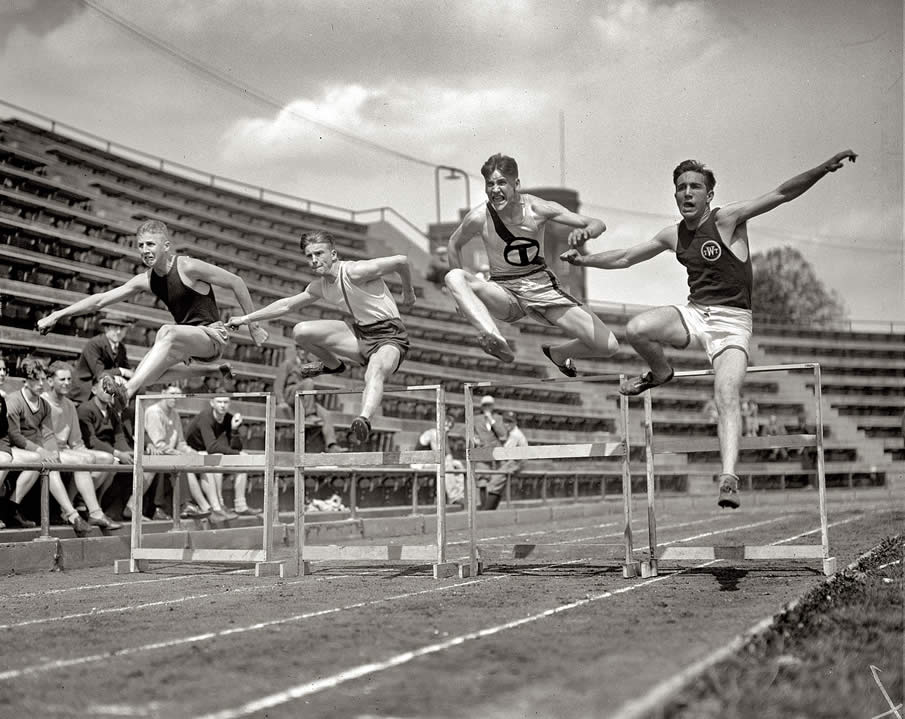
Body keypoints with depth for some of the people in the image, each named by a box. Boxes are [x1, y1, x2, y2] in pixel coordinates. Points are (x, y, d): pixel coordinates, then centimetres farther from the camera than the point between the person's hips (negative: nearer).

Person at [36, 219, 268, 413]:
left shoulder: (188, 268, -14)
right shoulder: (146, 280, 4)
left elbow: (236, 283, -8)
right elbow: (100, 299, 6)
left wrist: (253, 326, -5)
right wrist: (57, 315, 1)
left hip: (212, 336, -6)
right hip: (187, 341, 6)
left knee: (168, 333, -35)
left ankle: (127, 390, -45)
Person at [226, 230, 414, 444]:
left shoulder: (354, 272, -18)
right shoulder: (319, 286, 6)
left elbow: (401, 261, -16)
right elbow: (287, 305, 20)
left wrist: (408, 292, 1)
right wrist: (246, 318, 22)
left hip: (389, 337, -7)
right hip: (360, 335, 7)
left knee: (375, 373, -40)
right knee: (301, 332, -4)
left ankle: (365, 420, -66)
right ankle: (333, 365, 21)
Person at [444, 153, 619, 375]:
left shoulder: (537, 208, -13)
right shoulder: (480, 217, -13)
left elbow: (598, 224, -9)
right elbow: (454, 243, 8)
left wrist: (585, 232, -34)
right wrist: (463, 297, 6)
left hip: (541, 287, 1)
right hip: (505, 293, -1)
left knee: (608, 346, -10)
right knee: (453, 277, -31)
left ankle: (558, 353, 23)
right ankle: (494, 338, -49)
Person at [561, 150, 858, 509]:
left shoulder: (728, 218, -9)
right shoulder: (673, 236, 7)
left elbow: (782, 193, -17)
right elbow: (625, 257, 20)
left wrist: (824, 168, -28)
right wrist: (586, 259, 16)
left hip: (732, 321, -4)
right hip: (694, 313, 4)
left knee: (727, 398, -24)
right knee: (636, 329, -24)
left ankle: (729, 478, -28)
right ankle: (660, 372, 8)